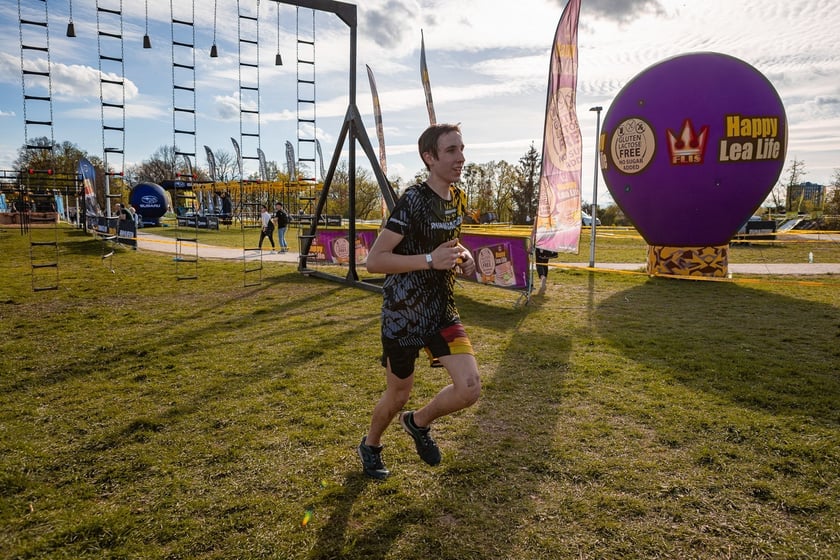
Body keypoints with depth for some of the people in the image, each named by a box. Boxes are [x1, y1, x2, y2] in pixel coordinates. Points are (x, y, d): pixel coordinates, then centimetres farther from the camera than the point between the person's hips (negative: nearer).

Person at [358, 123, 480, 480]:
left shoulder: (457, 199, 5)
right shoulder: (413, 201, -19)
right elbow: (374, 261, -20)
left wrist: (463, 255, 2)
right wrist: (430, 260, -27)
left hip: (443, 312, 6)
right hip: (404, 316, -6)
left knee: (470, 389, -6)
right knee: (398, 395, 11)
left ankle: (419, 423, 25)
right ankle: (371, 445, 43)